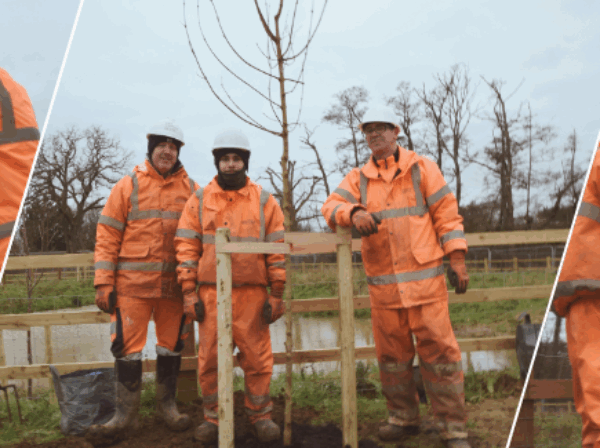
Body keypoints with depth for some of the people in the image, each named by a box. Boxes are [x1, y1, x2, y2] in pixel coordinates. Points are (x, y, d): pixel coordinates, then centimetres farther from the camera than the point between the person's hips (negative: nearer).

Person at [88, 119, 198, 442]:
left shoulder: (191, 189, 8)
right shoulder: (128, 186, 3)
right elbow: (107, 235, 0)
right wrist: (104, 283, -6)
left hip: (175, 286, 2)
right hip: (133, 284, -2)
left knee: (172, 345, 10)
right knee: (127, 348, -1)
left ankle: (167, 406, 27)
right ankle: (124, 415, 11)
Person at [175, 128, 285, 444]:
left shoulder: (264, 201, 6)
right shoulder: (199, 201, 8)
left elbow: (277, 250, 5)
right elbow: (187, 248, 5)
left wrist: (277, 295, 1)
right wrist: (189, 293, -1)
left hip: (253, 294, -1)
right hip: (210, 294, 1)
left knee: (257, 358, 4)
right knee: (210, 359, 6)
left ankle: (260, 415, 20)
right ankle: (213, 417, 21)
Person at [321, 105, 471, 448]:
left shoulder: (421, 168, 6)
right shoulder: (359, 178, 12)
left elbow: (447, 213, 4)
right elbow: (331, 206, -2)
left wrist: (457, 258, -3)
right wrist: (354, 212, -24)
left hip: (425, 279, -3)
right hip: (383, 285, 3)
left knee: (439, 351, -3)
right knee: (391, 355, 11)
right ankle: (404, 418, 27)